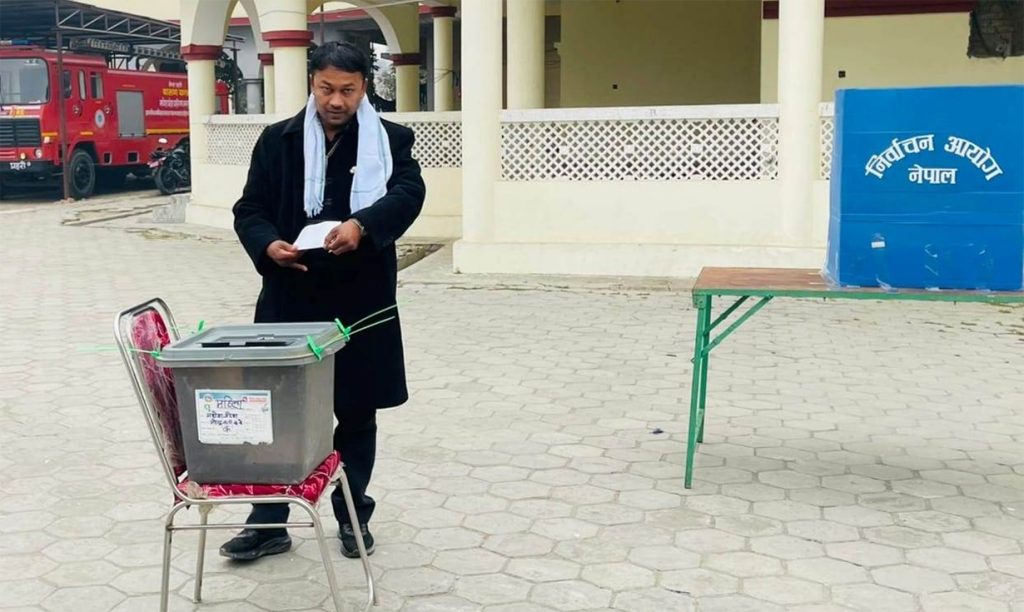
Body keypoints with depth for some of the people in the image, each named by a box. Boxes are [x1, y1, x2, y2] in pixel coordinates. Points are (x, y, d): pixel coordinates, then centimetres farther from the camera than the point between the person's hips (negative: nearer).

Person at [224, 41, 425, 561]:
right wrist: (268, 246, -18)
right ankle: (268, 522, 16)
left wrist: (363, 224, -32)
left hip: (362, 300, 0)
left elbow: (410, 192, -14)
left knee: (357, 411, 10)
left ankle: (353, 515, 27)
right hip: (290, 298, 1)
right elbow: (249, 209, 4)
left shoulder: (391, 140, 2)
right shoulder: (278, 140, 5)